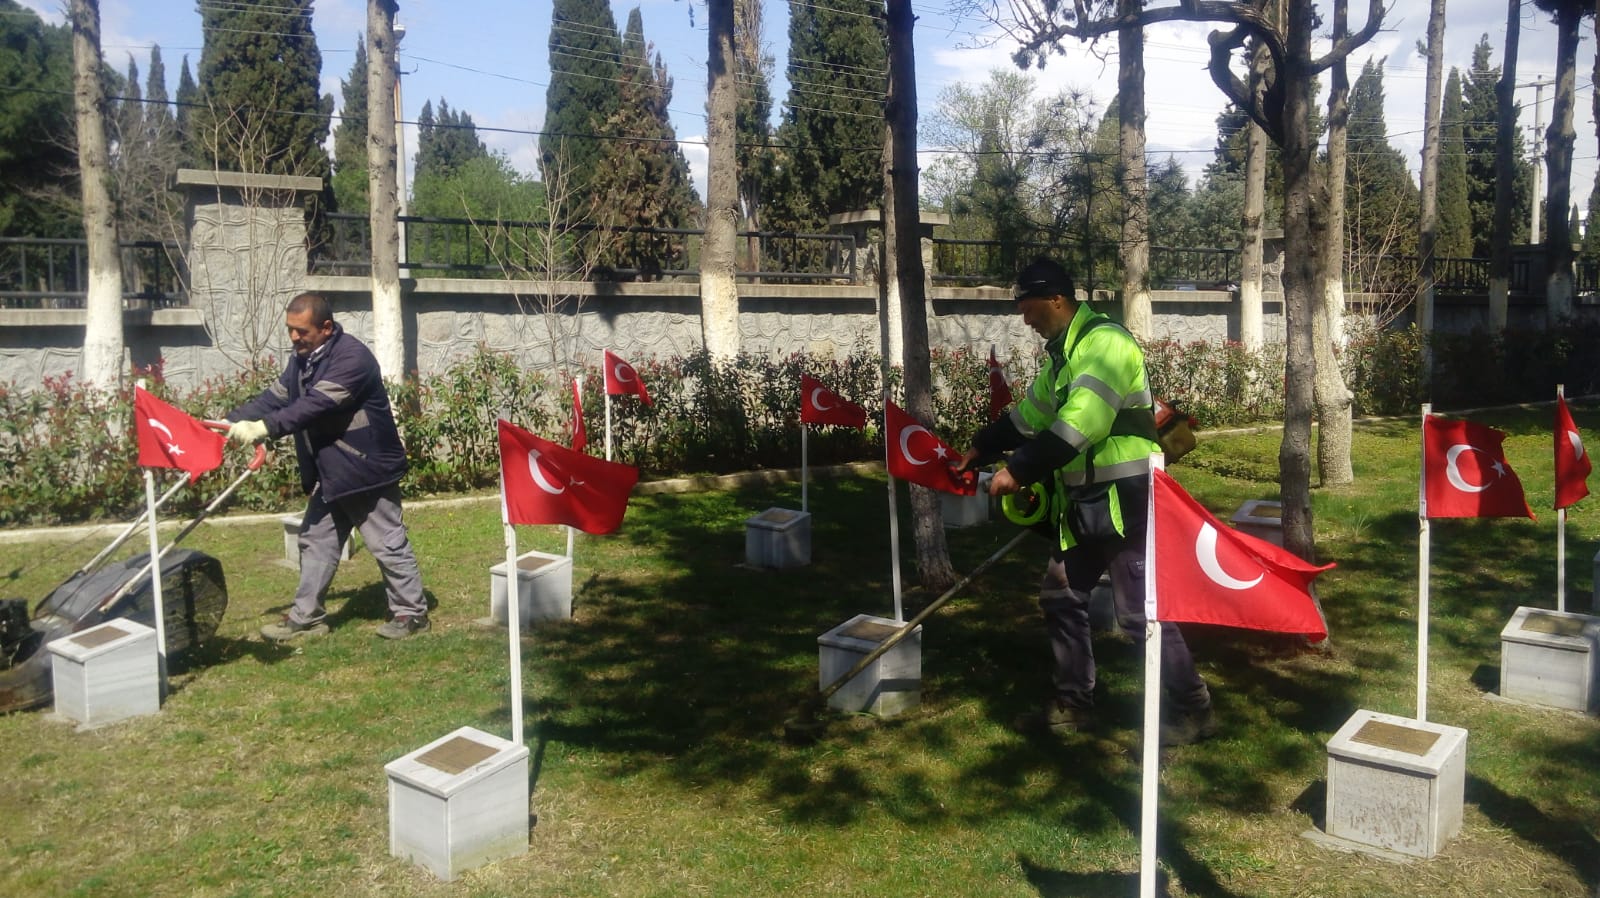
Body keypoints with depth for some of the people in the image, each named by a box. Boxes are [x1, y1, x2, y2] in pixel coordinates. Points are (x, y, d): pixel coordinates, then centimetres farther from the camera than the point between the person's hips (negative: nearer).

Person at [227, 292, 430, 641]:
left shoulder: (352, 357, -22)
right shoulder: (303, 359, 9)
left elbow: (315, 405, -32)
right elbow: (274, 397, 8)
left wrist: (263, 428, -38)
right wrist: (232, 421, -6)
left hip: (366, 470, -9)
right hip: (328, 474, 9)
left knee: (389, 544, 1)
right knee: (315, 542, 14)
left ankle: (411, 612, 13)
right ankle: (306, 616, 25)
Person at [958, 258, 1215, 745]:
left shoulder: (1105, 342, -17)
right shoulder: (1063, 351, 15)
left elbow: (1079, 424, -27)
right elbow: (1032, 413, 27)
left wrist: (1020, 470, -27)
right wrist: (982, 447, 23)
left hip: (1125, 499, -10)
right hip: (1086, 502, 10)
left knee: (1140, 612, -5)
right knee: (1060, 596, 13)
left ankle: (1193, 710, 11)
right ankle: (1073, 704, 26)